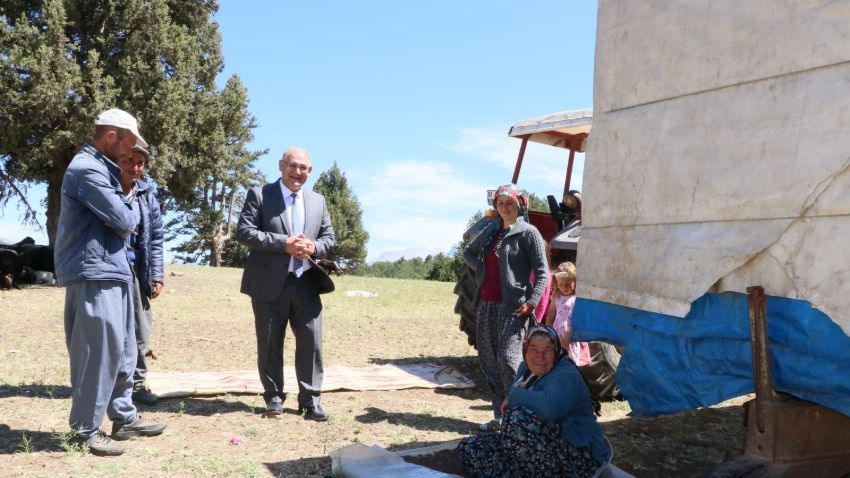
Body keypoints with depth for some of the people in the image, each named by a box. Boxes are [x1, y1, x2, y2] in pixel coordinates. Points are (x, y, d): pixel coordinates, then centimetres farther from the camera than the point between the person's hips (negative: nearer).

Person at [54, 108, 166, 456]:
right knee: (97, 352, -3)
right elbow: (124, 222, -16)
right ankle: (85, 430, 8)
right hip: (94, 273, -10)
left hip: (111, 270, 10)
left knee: (122, 349, 14)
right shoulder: (87, 169, -15)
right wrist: (132, 215, 4)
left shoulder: (101, 167, 18)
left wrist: (125, 214, -1)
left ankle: (124, 418, 24)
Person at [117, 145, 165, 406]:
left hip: (136, 271, 4)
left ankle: (136, 383, 17)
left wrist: (157, 276, 3)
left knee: (140, 330, 6)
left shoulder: (148, 196, 10)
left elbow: (155, 240, 10)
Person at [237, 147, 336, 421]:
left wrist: (314, 247, -9)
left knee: (311, 341, 1)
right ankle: (274, 397, 20)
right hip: (270, 284, -3)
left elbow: (330, 237, 14)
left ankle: (310, 400, 10)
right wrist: (284, 244, -18)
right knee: (270, 343, 6)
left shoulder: (318, 201, 15)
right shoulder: (259, 195, 0)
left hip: (306, 284, 3)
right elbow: (244, 231, -9)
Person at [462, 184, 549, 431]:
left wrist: (531, 302, -16)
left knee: (507, 358, -16)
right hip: (486, 304, 7)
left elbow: (542, 272, -7)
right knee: (489, 360, 8)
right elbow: (468, 252, 29)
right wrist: (479, 268, 11)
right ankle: (500, 416, 18)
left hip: (512, 306, -6)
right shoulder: (490, 230, 13)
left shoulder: (528, 232, -3)